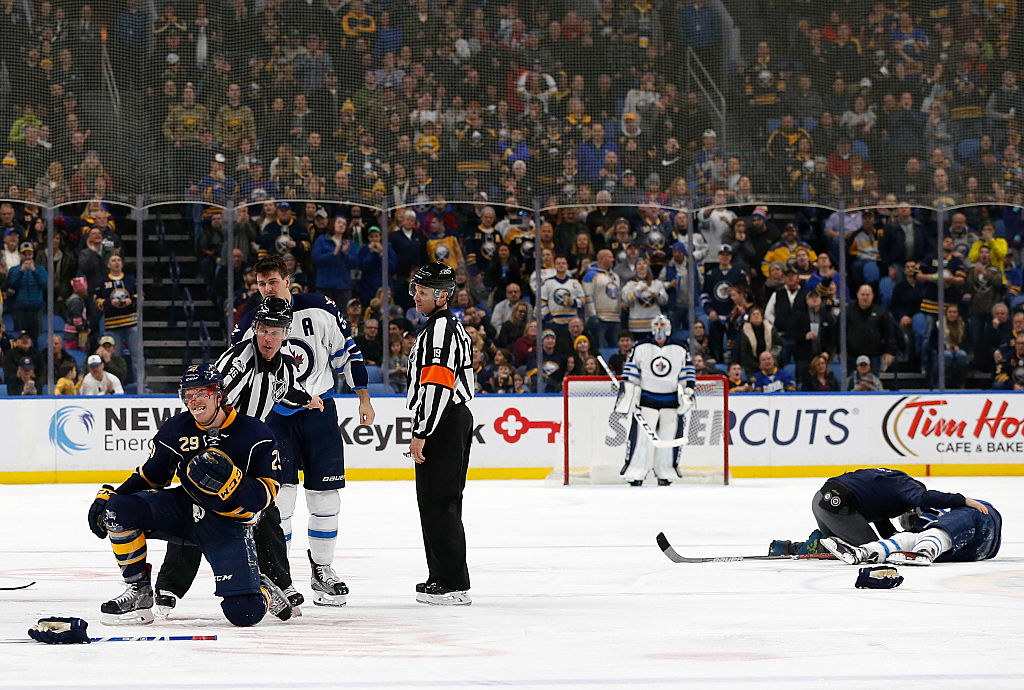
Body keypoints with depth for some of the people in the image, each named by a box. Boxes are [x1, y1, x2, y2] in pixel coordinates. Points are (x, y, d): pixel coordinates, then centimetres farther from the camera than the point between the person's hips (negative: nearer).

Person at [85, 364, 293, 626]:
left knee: (244, 613, -21)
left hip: (228, 523, -4)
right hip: (184, 510, 4)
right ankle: (138, 591, -6)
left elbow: (266, 492, -13)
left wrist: (232, 483, -32)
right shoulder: (175, 430, -2)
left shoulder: (254, 434, -13)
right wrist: (108, 496, -2)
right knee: (116, 508, -20)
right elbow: (151, 475, 11)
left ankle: (263, 593, 20)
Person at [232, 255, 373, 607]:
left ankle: (322, 569, 18)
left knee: (324, 495, 3)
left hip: (320, 410, 0)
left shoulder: (320, 309, -7)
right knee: (279, 494, -10)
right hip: (274, 416, 0)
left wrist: (364, 399, 3)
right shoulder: (248, 327, -5)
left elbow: (348, 352, 2)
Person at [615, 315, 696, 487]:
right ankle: (635, 474, -9)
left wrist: (689, 389, -2)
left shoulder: (680, 351, 7)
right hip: (646, 399, -1)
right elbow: (630, 373, 5)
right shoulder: (640, 348, 4)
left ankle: (666, 473, 10)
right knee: (641, 435, -10)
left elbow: (687, 372, 11)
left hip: (671, 401, 1)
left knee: (670, 436, -1)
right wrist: (626, 392, -3)